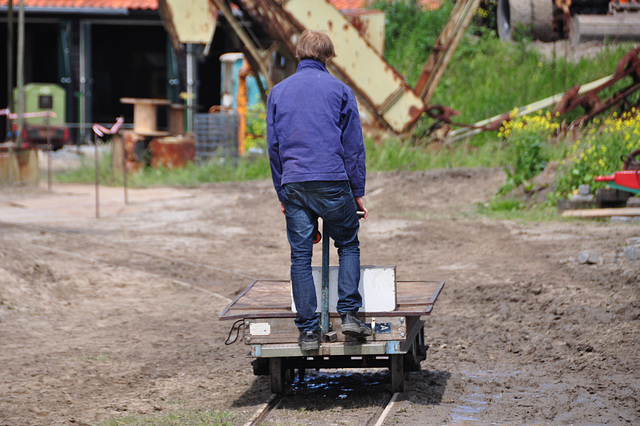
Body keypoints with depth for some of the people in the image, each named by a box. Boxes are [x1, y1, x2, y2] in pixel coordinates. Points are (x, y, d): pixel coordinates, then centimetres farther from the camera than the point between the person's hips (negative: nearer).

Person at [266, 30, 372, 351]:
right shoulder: (339, 90, 4)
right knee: (348, 246, 14)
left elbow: (273, 146, 13)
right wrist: (358, 191, 9)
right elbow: (353, 144, 4)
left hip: (294, 183, 2)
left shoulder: (278, 92, 11)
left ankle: (308, 331, 3)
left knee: (300, 257, 4)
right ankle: (349, 313, 0)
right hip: (334, 180, -2)